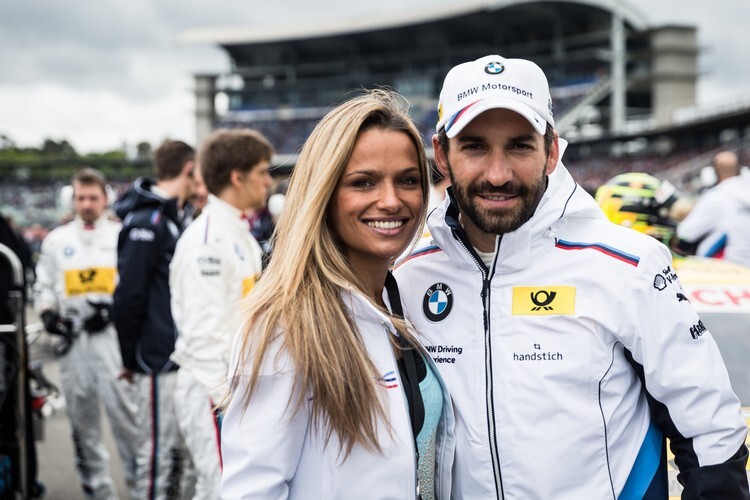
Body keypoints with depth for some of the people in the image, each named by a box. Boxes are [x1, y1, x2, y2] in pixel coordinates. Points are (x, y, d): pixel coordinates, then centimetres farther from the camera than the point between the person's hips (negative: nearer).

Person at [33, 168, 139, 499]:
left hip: (112, 334, -3)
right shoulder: (56, 239, 13)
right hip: (72, 338, 4)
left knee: (123, 408, -10)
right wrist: (48, 313, -2)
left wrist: (113, 310, -13)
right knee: (81, 413, 8)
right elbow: (43, 285, 16)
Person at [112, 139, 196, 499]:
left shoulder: (169, 219, 14)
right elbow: (128, 296, -18)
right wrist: (131, 358, -11)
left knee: (175, 451, 16)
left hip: (176, 358, 9)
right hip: (157, 362, -9)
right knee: (158, 451, -1)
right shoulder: (147, 222, -16)